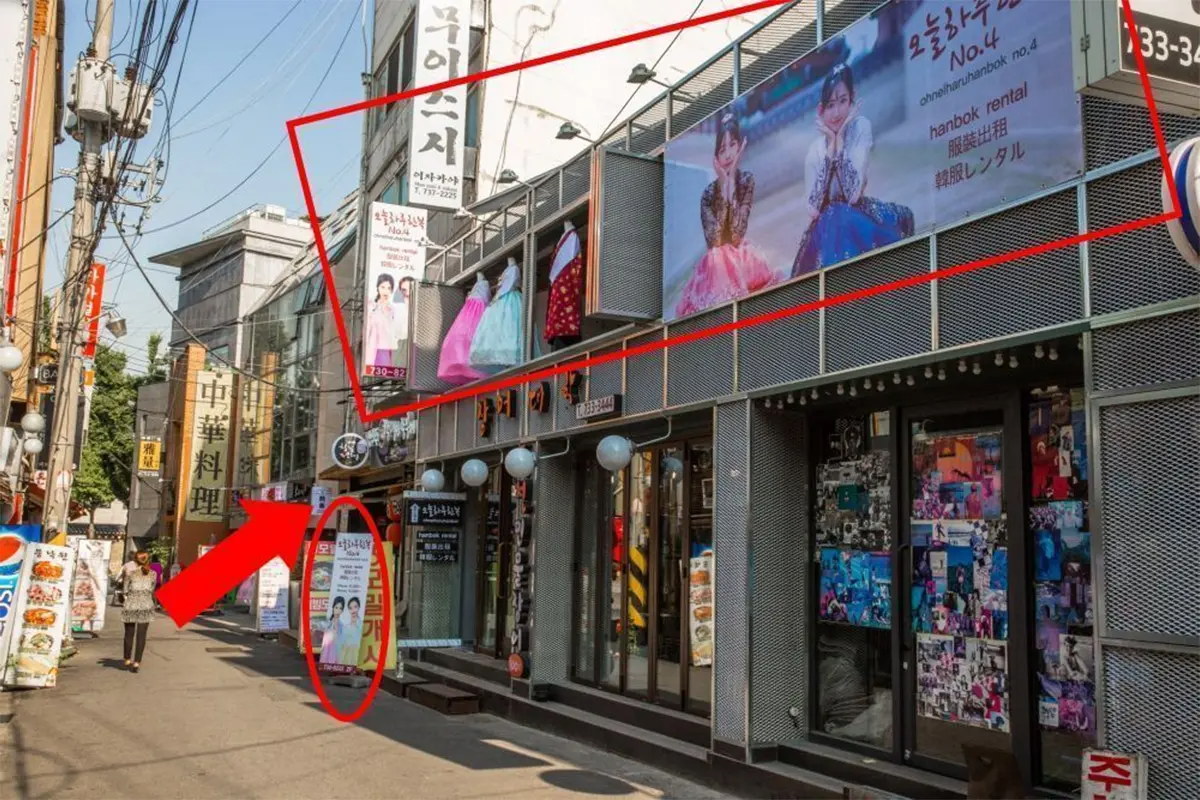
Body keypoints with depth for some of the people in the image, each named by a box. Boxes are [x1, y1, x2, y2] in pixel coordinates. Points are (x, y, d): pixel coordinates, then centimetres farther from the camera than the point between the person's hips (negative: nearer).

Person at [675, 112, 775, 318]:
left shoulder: (747, 181, -4)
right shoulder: (709, 193, -4)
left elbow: (736, 237, -13)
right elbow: (714, 241, -17)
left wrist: (732, 182, -15)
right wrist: (723, 187, -16)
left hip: (741, 259, 1)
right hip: (716, 262, -1)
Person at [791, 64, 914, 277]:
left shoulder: (861, 128, -9)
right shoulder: (816, 149, -4)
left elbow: (853, 195, -18)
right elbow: (813, 209, -17)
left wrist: (840, 139, -19)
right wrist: (830, 145, -17)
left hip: (859, 219, 1)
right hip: (827, 225, 0)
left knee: (841, 219, -24)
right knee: (831, 219, -25)